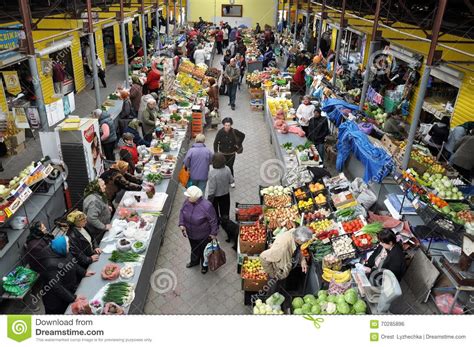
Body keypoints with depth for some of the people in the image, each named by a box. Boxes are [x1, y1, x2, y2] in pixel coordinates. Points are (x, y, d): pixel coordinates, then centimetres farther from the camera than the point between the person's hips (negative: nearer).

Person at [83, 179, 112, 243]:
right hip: (97, 231, -9)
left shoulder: (98, 194, -2)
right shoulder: (94, 200, -33)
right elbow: (92, 219, -36)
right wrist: (104, 227, -27)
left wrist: (107, 207, 4)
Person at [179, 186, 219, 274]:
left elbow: (213, 221, -22)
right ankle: (194, 261, 60)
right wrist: (182, 224, -8)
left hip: (203, 235, -5)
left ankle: (204, 265, 50)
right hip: (190, 233, 5)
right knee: (194, 248, 31)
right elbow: (182, 211, 2)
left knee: (203, 250, 22)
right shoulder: (187, 202, -17)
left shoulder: (207, 206, -35)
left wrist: (213, 233, -14)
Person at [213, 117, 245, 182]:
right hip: (223, 153, 0)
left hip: (231, 153, 0)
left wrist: (238, 144, 1)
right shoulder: (220, 132, -16)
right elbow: (216, 143, -9)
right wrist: (216, 153, -12)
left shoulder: (234, 131, -13)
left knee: (230, 166, 3)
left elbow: (243, 135, 4)